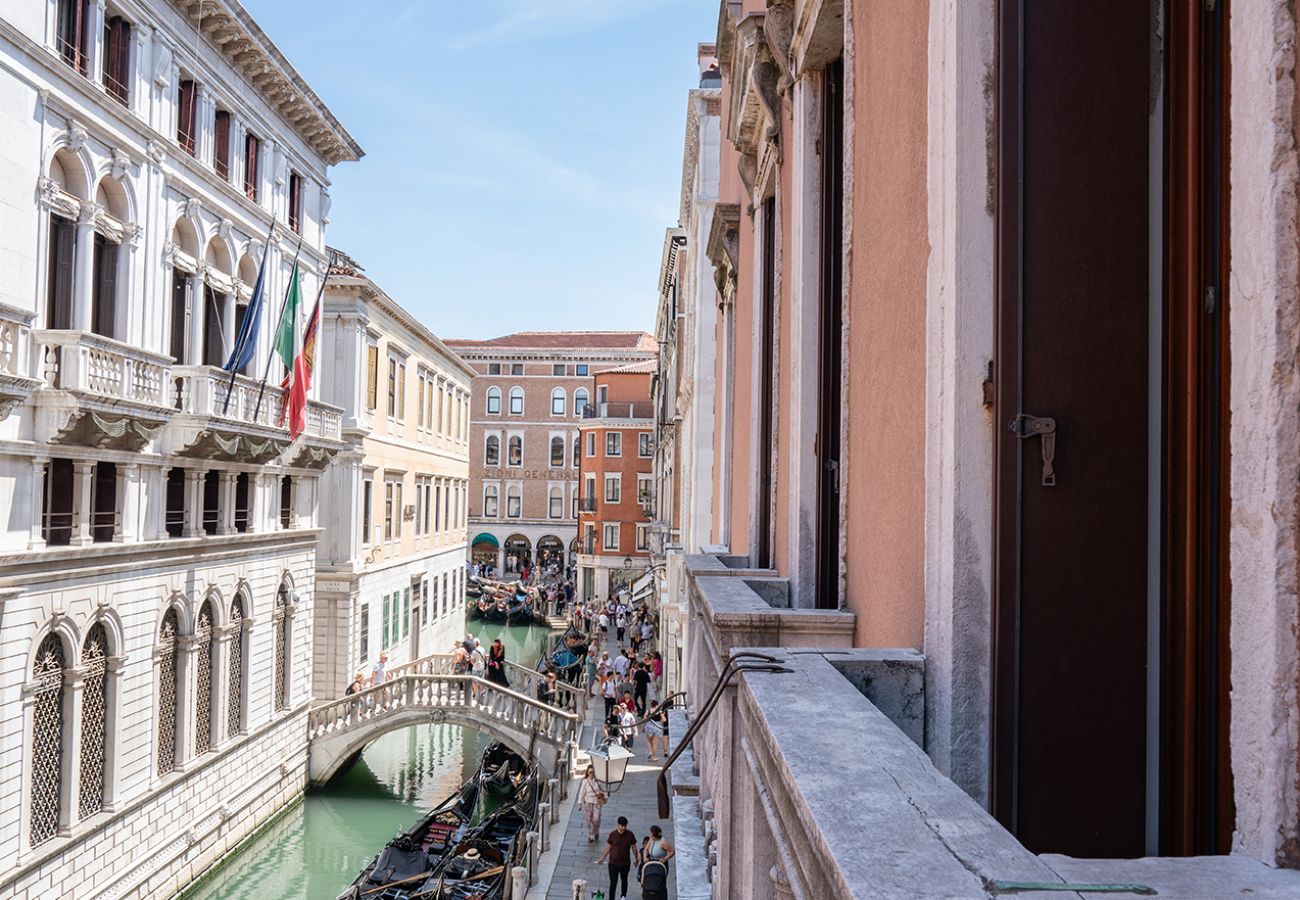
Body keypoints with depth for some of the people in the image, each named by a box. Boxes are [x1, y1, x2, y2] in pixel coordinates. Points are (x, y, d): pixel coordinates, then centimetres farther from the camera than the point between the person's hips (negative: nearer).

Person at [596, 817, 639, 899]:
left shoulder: (630, 834, -10)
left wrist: (636, 858, 6)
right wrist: (602, 858, 2)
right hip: (613, 863, -2)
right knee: (613, 883, -5)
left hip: (626, 863, 2)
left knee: (624, 880, 21)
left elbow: (634, 847, 2)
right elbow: (608, 847, -1)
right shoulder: (612, 834, -12)